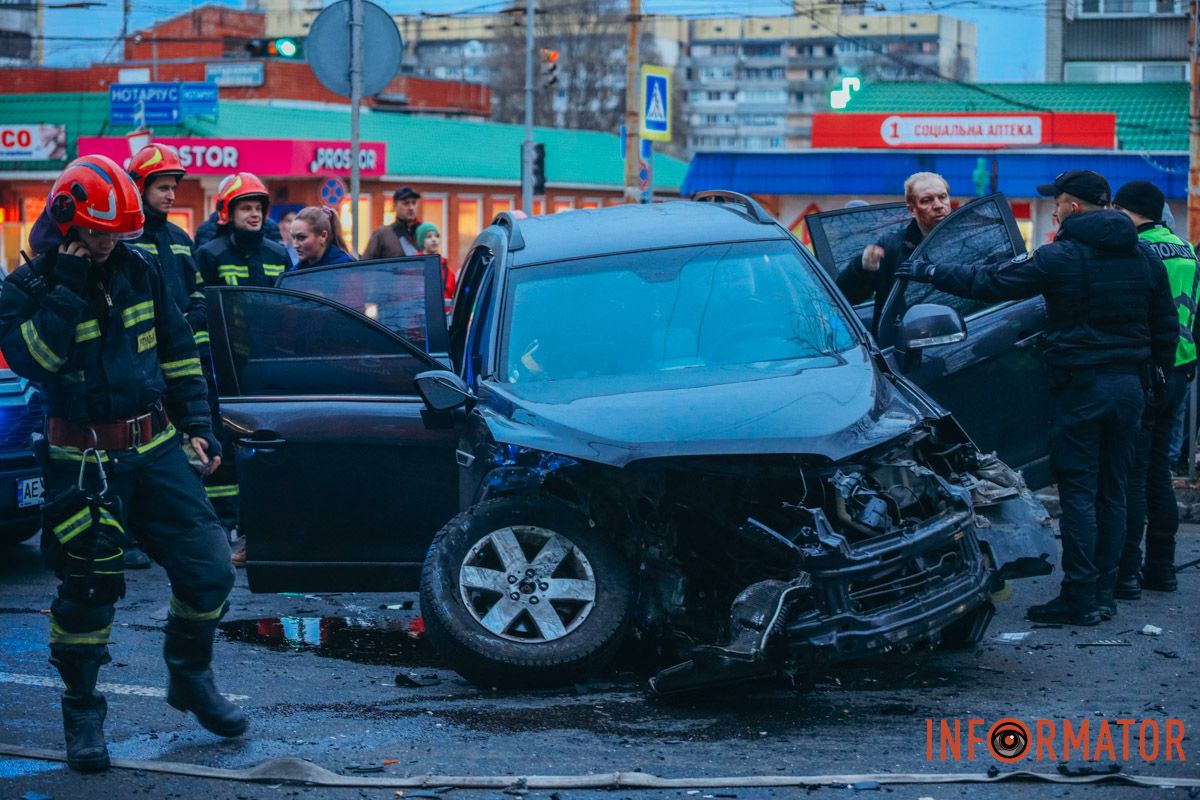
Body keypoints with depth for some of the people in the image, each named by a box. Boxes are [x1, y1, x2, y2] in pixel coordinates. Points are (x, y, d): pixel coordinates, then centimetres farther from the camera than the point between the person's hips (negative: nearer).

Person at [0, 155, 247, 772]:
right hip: (84, 461, -4)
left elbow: (178, 351, 14)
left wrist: (197, 425, 10)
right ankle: (82, 710, 19)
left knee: (209, 571, 0)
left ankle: (190, 678, 23)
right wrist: (67, 288, -25)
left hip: (155, 448, 4)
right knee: (86, 592, 2)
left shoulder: (139, 269, 5)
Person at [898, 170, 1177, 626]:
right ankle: (1103, 595, 14)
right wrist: (1157, 372, 25)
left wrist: (929, 273, -1)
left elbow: (989, 284, -9)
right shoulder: (1144, 258, 8)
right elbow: (1166, 327, 13)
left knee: (1078, 493, -3)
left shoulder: (1060, 258, -11)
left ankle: (1079, 600, -5)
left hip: (1081, 387, -6)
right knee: (1111, 493, 11)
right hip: (1129, 386, 6)